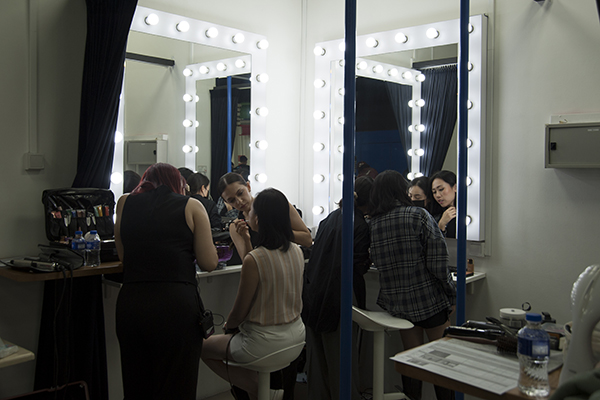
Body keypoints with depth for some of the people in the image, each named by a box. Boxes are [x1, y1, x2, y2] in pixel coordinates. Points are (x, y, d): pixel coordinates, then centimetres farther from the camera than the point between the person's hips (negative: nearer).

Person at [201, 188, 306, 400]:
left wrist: (228, 325, 8)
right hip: (296, 333, 8)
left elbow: (239, 312, -14)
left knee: (204, 347, 17)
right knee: (236, 334, 34)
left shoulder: (253, 259, -25)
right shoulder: (297, 251, -5)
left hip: (266, 343, -7)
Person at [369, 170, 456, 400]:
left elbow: (376, 263, 5)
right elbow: (438, 264, -15)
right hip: (430, 301, -4)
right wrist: (452, 297, -4)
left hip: (397, 304, 4)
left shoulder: (372, 223, -1)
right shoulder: (419, 216, -12)